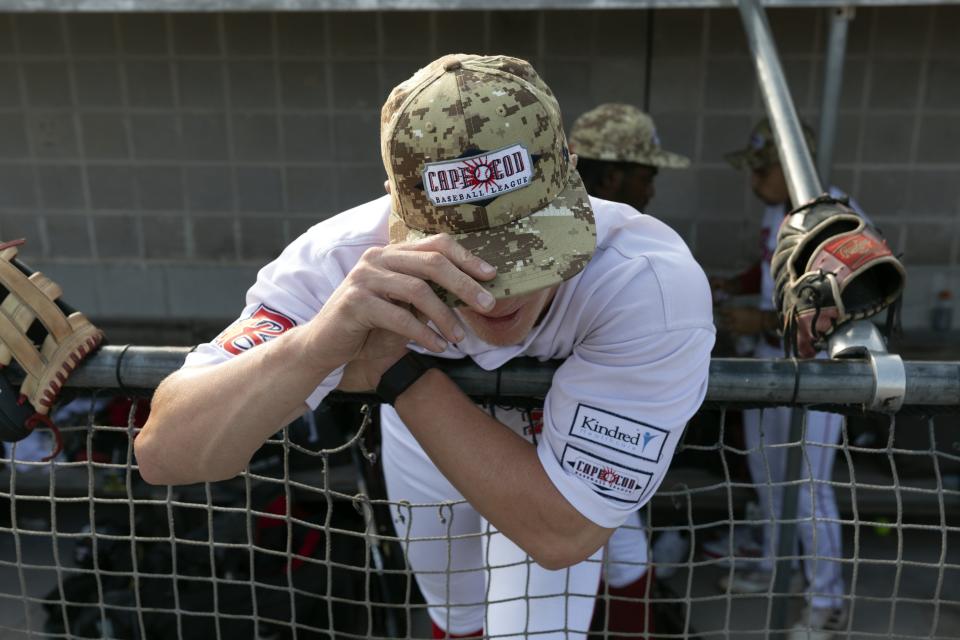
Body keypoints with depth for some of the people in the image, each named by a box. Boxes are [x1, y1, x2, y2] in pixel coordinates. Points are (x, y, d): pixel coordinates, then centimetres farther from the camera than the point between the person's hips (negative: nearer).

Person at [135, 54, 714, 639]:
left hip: (571, 473, -1)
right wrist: (318, 343, -58)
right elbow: (163, 455, -39)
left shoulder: (652, 284, -40)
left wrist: (396, 367, -44)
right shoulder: (348, 256, -36)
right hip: (420, 440, 2)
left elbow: (559, 533, -37)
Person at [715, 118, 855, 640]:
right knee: (766, 468, 21)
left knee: (807, 485, 2)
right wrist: (732, 284, 0)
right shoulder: (776, 208, 1)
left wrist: (763, 321, -29)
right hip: (770, 358, 8)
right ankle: (775, 565, 44)